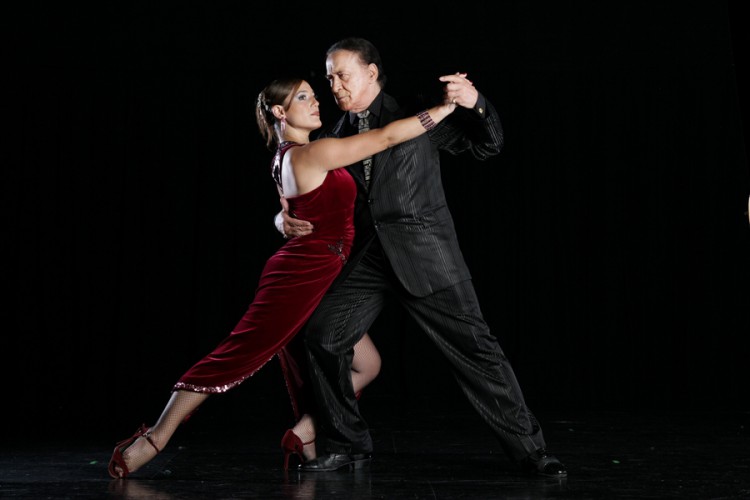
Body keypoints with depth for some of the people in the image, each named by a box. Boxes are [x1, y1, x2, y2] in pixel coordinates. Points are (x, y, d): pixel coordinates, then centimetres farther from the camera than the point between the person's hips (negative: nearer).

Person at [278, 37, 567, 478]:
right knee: (322, 336, -4)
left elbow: (488, 146, 2)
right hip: (368, 259, 5)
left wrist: (476, 105, -17)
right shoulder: (339, 136, 13)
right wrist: (288, 219, -6)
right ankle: (349, 446, 11)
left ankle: (528, 448, 1)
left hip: (424, 254, -4)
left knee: (474, 346, -7)